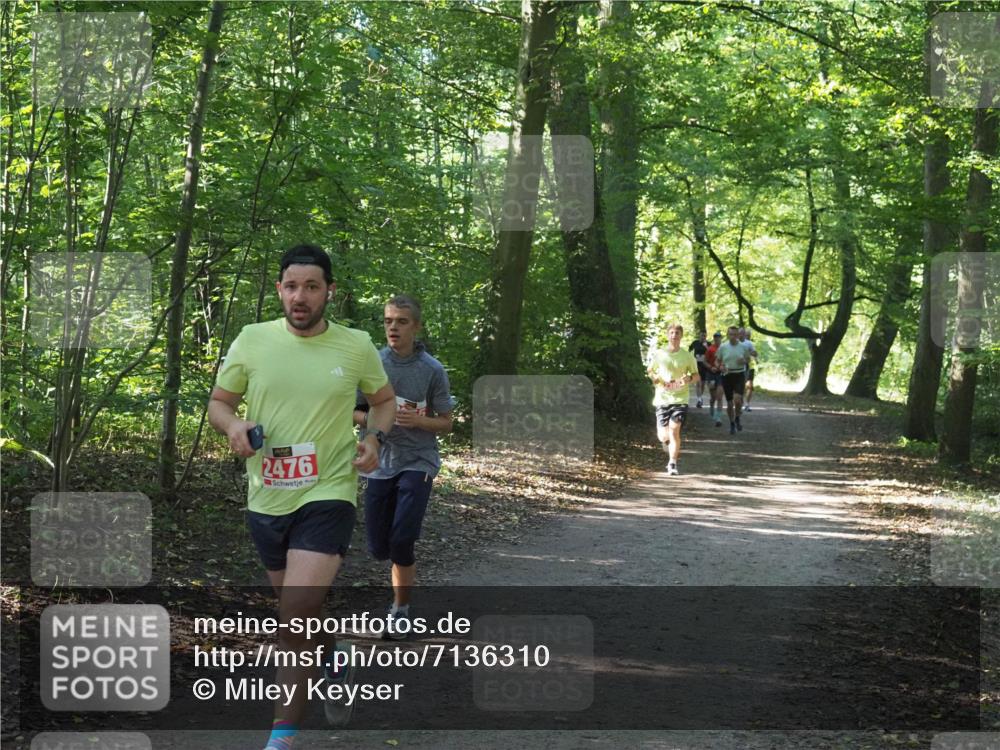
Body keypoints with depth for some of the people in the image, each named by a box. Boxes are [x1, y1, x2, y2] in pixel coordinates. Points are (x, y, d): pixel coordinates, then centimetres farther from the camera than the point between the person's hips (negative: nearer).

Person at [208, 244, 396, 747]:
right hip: (265, 499, 3)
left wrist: (375, 437, -6)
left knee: (296, 616, -17)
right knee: (296, 613, 18)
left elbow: (385, 400, 14)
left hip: (327, 494, -3)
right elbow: (219, 401, 9)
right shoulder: (252, 340, -1)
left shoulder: (357, 347, -2)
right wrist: (232, 426, -14)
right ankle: (333, 664, 51)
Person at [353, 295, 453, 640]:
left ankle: (401, 609, 4)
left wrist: (418, 420, -18)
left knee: (402, 538, -17)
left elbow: (446, 423, 2)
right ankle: (405, 568, 42)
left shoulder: (433, 370, -5)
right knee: (379, 547, 6)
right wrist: (371, 418, -14)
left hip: (417, 461, -3)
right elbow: (352, 411, 8)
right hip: (379, 464, 3)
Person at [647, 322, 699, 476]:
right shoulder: (658, 354, 4)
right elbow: (649, 370, 17)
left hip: (680, 398, -1)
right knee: (663, 436, 1)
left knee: (674, 430, -17)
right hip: (662, 398, 1)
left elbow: (696, 376, 10)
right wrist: (655, 378, -6)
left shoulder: (687, 356, 3)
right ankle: (667, 441, 39)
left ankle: (672, 464, -8)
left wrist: (689, 378, -13)